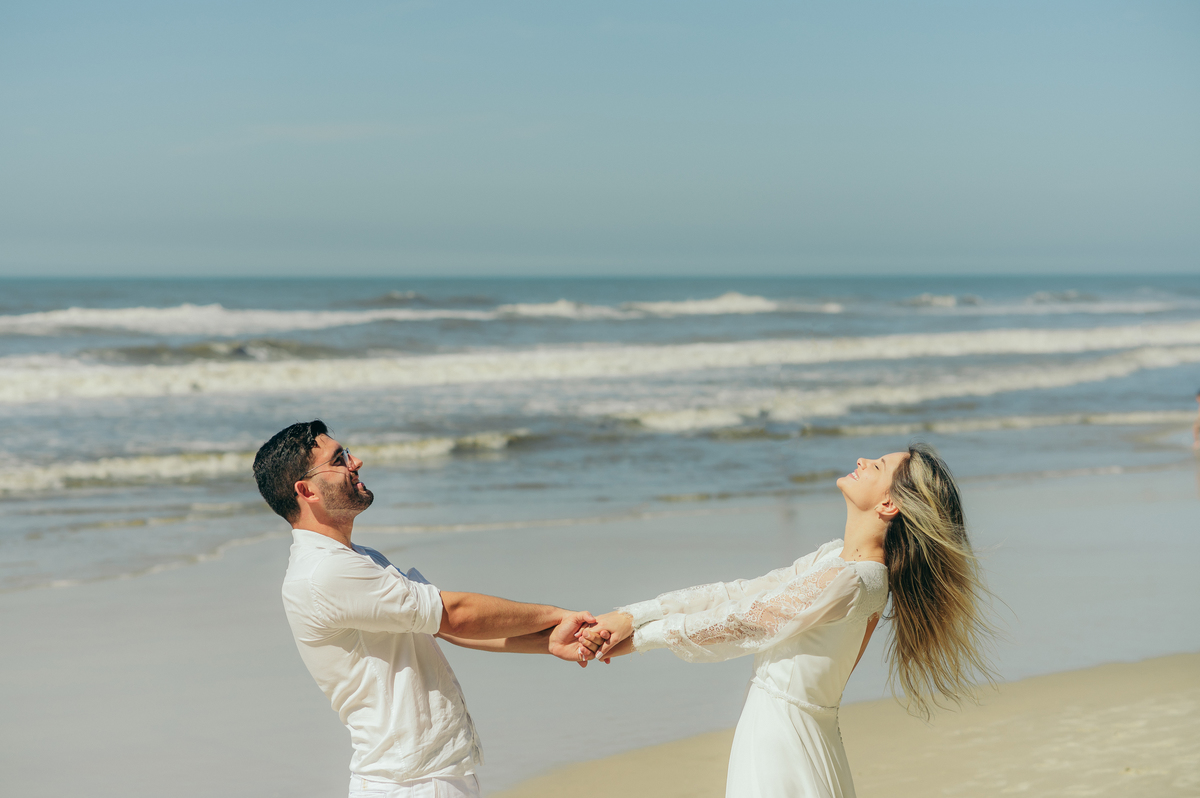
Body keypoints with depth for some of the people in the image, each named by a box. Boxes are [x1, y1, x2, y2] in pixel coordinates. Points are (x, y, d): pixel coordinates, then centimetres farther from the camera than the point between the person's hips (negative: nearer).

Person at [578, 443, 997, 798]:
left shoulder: (845, 580, -23)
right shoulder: (837, 556, 5)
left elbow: (736, 625, -15)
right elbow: (741, 593, 6)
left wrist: (639, 638, -3)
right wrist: (631, 615, 1)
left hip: (783, 746, -8)